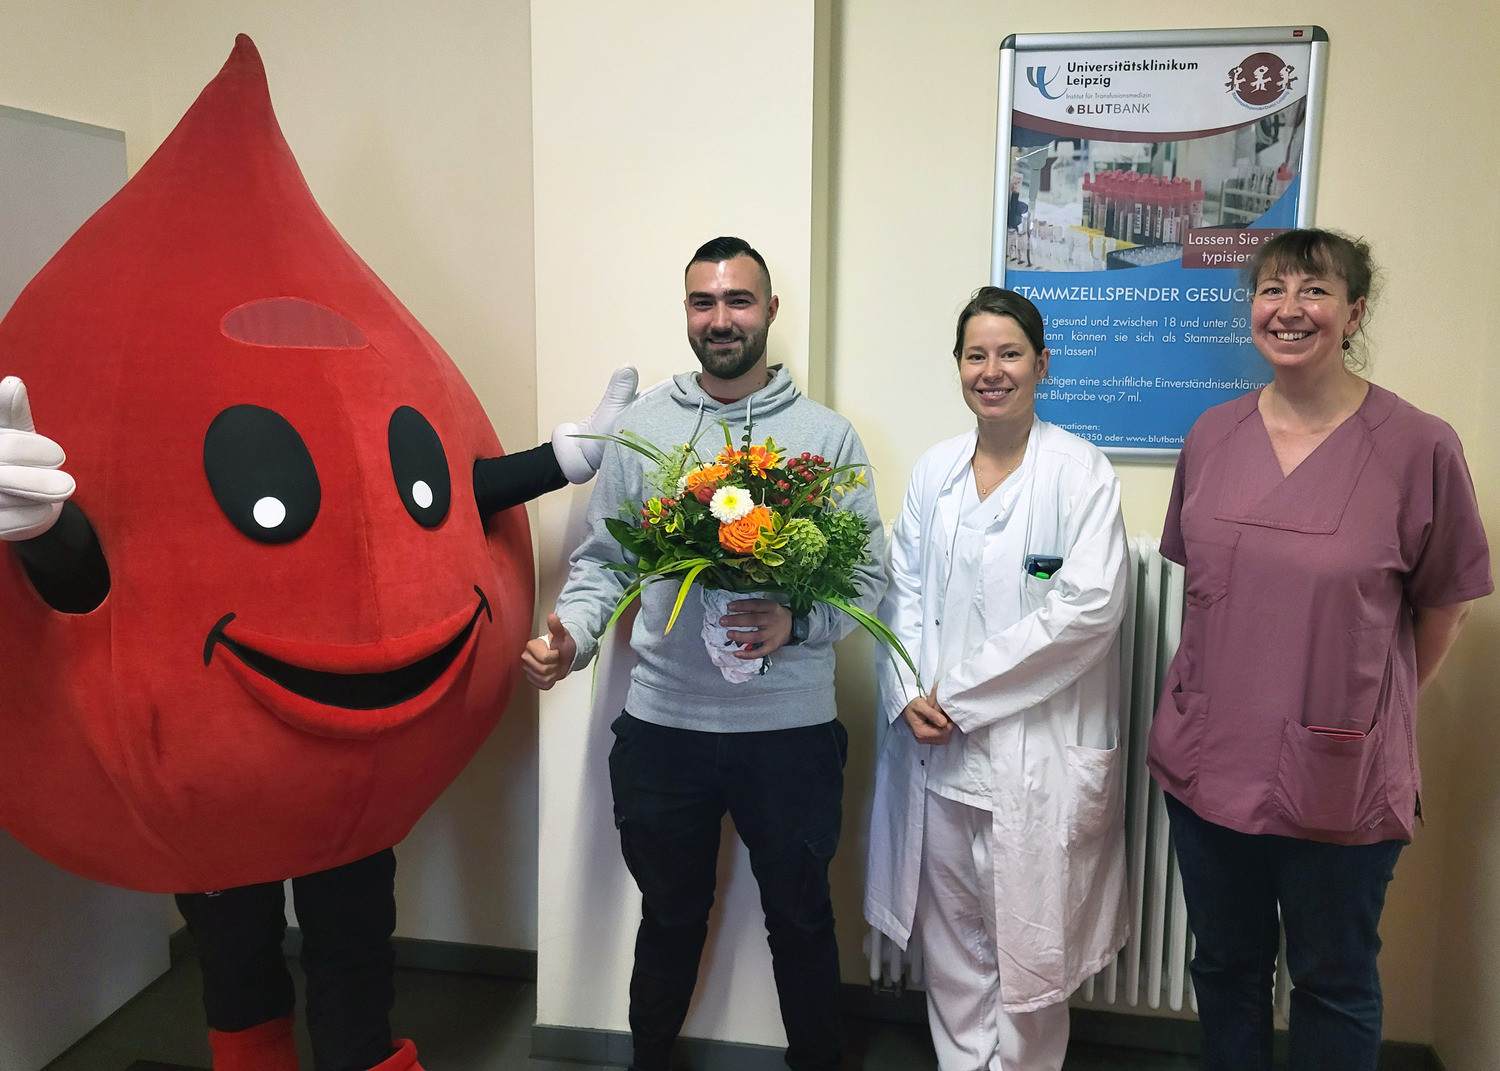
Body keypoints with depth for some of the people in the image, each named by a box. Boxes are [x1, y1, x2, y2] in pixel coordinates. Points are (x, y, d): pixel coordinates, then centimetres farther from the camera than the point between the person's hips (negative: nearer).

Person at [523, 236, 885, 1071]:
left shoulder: (826, 434, -2)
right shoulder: (639, 426, 3)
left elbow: (869, 572, -2)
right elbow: (603, 562, 6)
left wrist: (797, 622, -20)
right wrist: (571, 635, -13)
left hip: (790, 725, -1)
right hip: (662, 722, 2)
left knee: (801, 918, 16)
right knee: (670, 917, 20)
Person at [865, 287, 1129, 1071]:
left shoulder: (1081, 471, -7)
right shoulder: (933, 470, 8)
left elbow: (1089, 607, -16)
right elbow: (903, 592, 9)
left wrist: (959, 692, -14)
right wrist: (909, 694, -8)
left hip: (1037, 753, -4)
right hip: (937, 746, 5)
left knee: (1028, 947, 7)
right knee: (950, 939, 16)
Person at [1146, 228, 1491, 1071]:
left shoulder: (1419, 446, -12)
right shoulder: (1213, 436, 1)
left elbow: (1442, 608, -2)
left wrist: (1370, 709, 5)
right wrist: (1225, 691, 8)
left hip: (1340, 780, -3)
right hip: (1207, 761, 4)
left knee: (1334, 985, 18)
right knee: (1225, 967, 21)